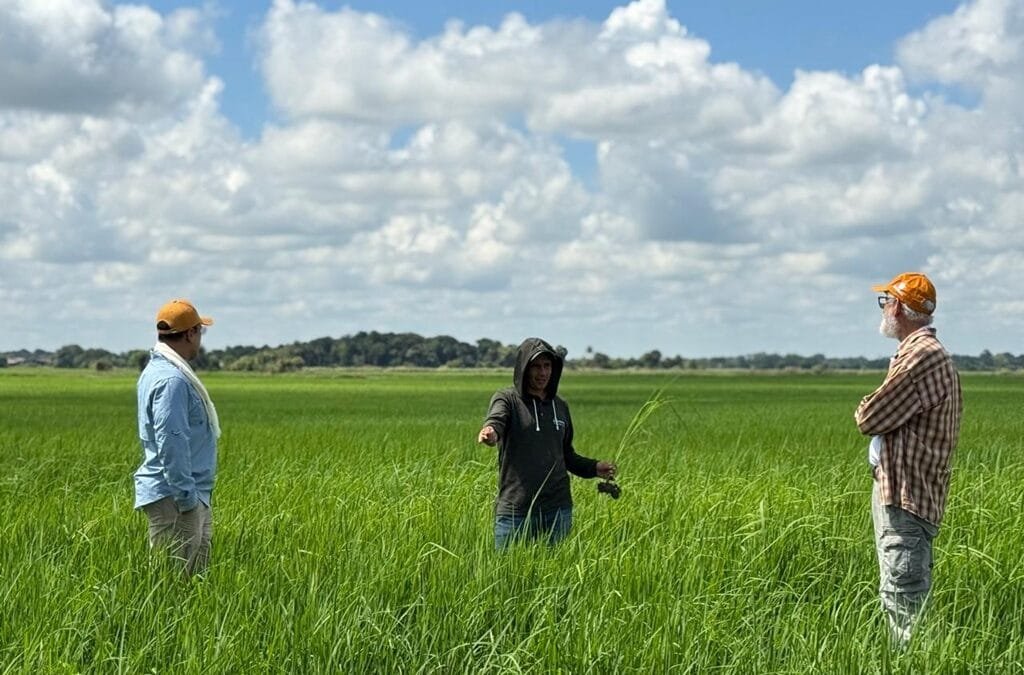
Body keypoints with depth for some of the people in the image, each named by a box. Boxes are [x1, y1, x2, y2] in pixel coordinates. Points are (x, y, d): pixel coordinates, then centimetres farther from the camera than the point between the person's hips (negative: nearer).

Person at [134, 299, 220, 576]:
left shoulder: (158, 370, 15)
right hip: (174, 498, -11)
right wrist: (187, 497, -22)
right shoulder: (171, 379, -19)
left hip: (190, 494, 11)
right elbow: (171, 443, -24)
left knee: (199, 573, 12)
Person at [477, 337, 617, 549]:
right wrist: (490, 432, -47)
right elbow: (496, 419, -23)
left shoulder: (560, 406, 14)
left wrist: (593, 468, 8)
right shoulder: (507, 399, 0)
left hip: (558, 510, 4)